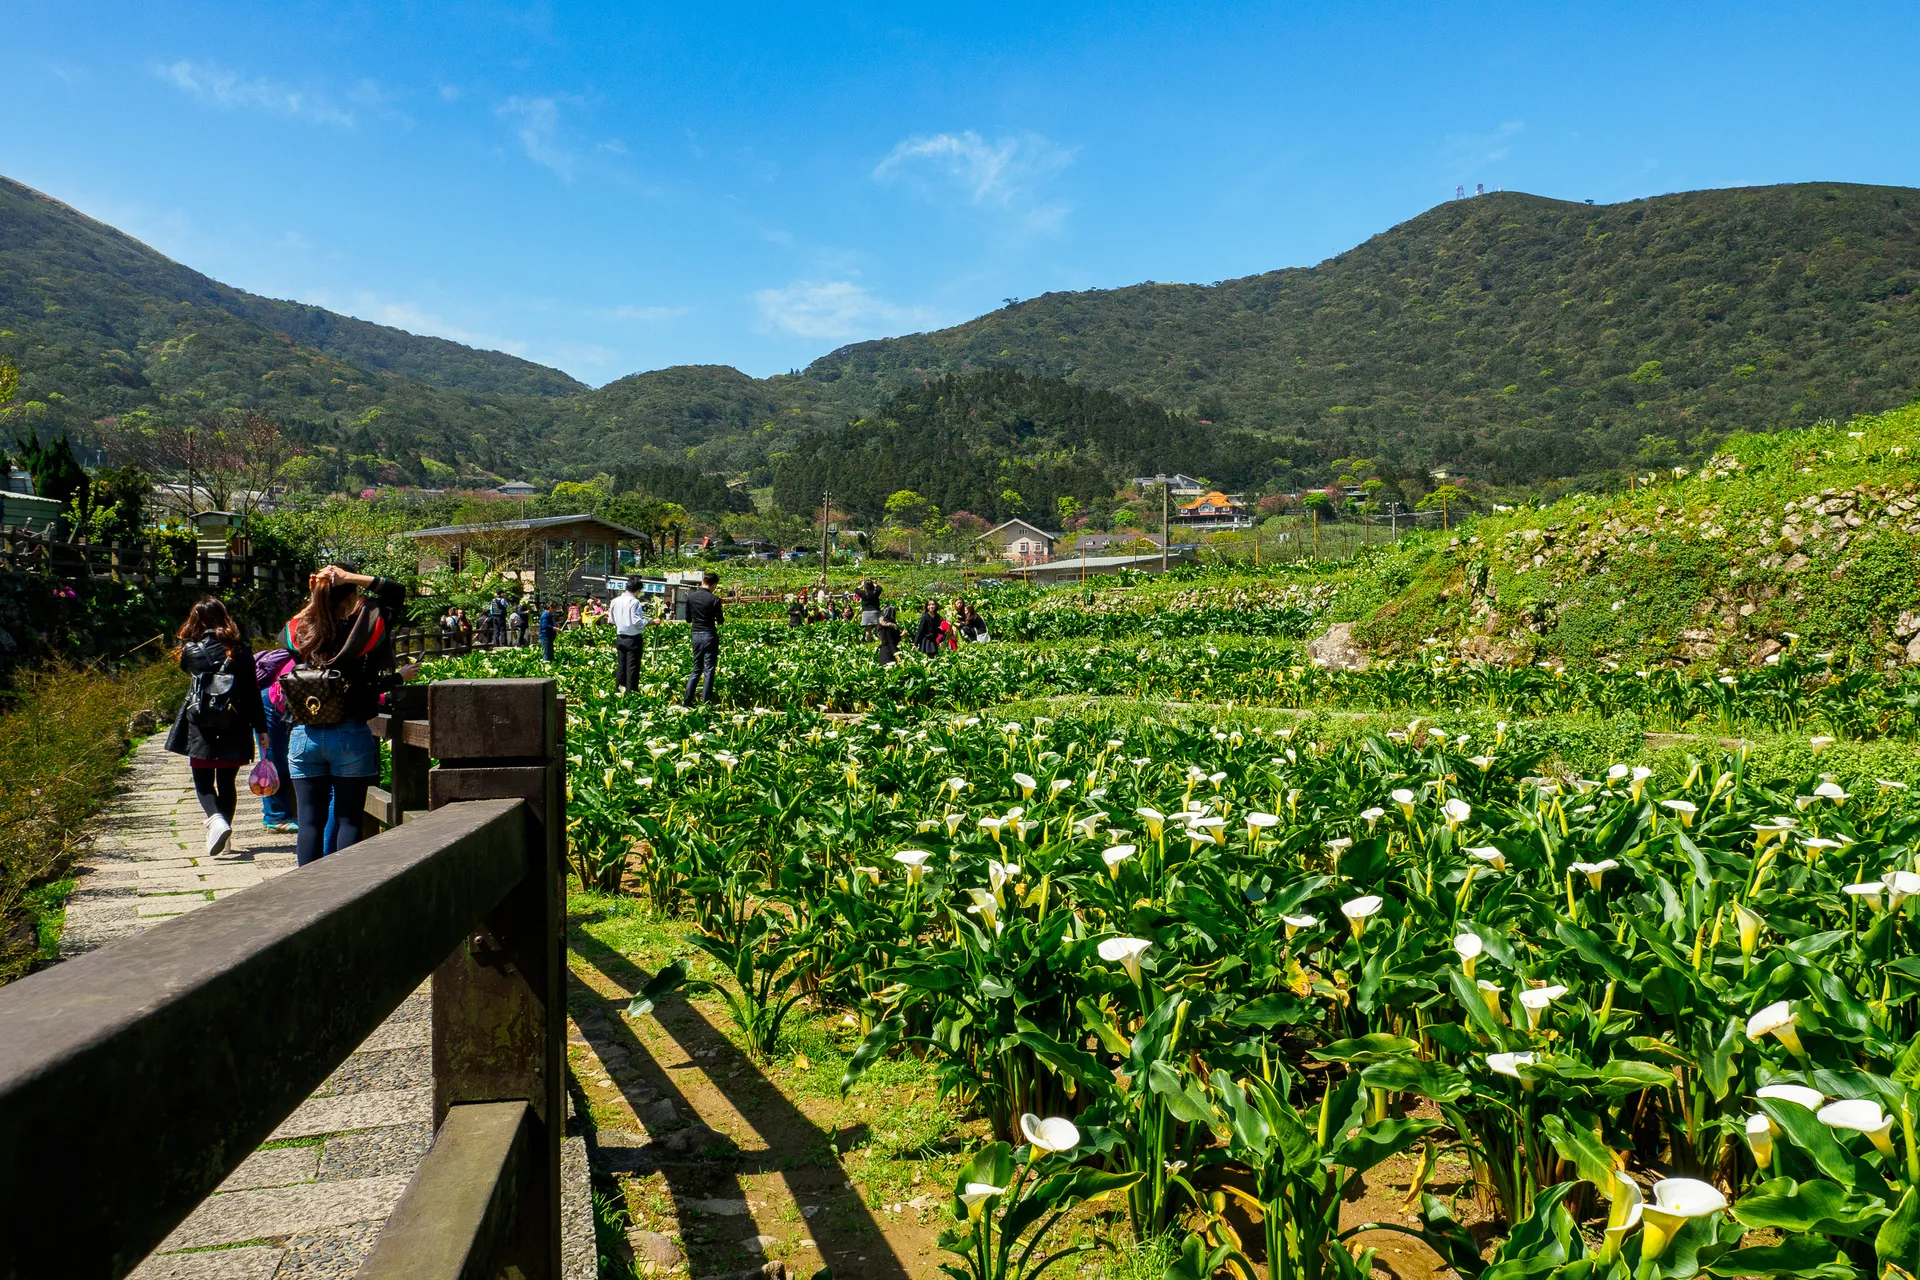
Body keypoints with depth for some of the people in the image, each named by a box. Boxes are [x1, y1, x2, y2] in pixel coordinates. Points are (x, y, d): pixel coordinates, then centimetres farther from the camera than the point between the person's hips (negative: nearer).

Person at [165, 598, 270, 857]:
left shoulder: (191, 651, -5)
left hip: (201, 729, -1)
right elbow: (253, 692, -2)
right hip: (234, 729, 1)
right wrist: (260, 729, 2)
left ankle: (216, 820, -19)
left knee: (203, 783, 7)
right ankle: (223, 832, 16)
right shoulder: (241, 651, -3)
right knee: (227, 782, 13)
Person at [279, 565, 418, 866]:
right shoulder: (364, 628, -8)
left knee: (310, 820, 8)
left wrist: (314, 598, 14)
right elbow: (397, 591, 6)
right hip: (351, 735, -3)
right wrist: (351, 578, -3)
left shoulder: (300, 632, -1)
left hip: (305, 736, 3)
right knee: (348, 819, 4)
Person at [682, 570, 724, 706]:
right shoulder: (714, 599, -13)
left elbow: (688, 619, 9)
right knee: (709, 671, 2)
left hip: (696, 636, 5)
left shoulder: (691, 597, 1)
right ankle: (705, 702, 1)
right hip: (710, 636, -5)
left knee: (696, 669, 14)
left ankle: (687, 700, 8)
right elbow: (720, 621, -5)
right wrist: (722, 615, 16)